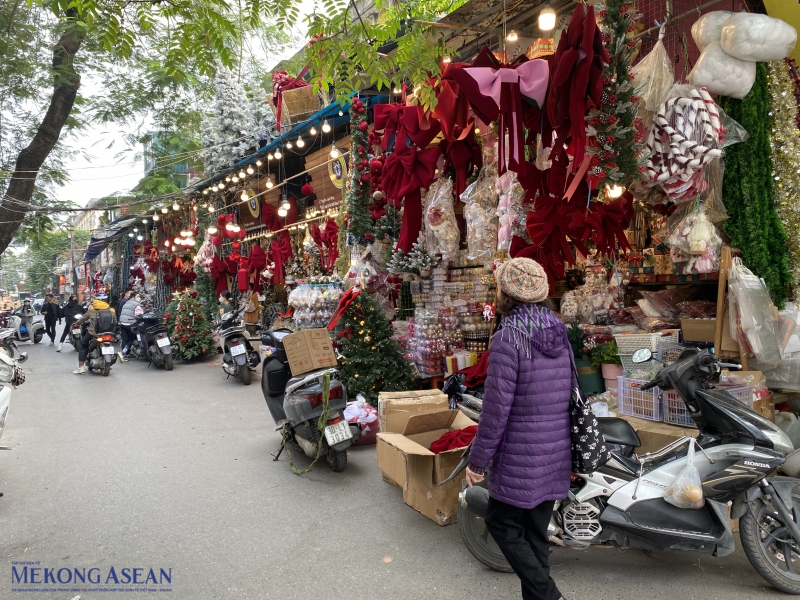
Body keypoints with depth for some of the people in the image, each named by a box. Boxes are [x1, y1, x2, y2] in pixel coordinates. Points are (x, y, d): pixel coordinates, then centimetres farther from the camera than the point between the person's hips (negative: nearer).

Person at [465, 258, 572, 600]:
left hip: (520, 456, -7)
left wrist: (477, 459, -9)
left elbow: (496, 408, -18)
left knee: (501, 523, 11)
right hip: (555, 453, 7)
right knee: (537, 531, 17)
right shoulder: (559, 333, 5)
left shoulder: (508, 338, -18)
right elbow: (570, 394, 11)